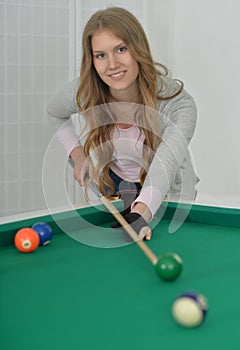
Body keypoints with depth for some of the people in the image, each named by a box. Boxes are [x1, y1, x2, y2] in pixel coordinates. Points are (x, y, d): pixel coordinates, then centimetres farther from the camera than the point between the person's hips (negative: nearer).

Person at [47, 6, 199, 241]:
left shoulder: (179, 104, -34)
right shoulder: (85, 92, -21)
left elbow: (166, 162, -53)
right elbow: (54, 113, 4)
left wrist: (141, 211, -71)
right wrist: (77, 154, -10)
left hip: (165, 194, -2)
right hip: (113, 186, 3)